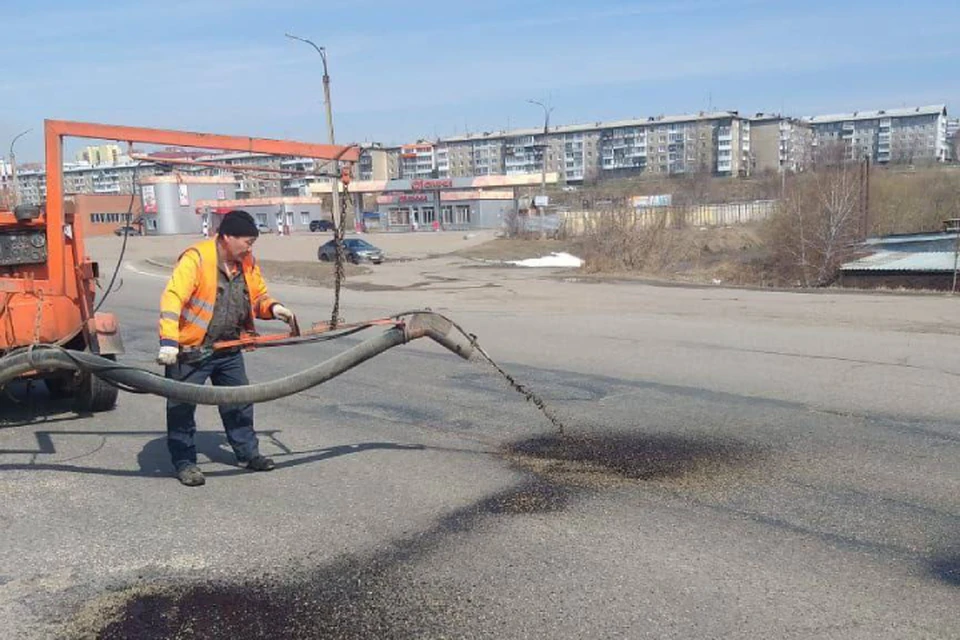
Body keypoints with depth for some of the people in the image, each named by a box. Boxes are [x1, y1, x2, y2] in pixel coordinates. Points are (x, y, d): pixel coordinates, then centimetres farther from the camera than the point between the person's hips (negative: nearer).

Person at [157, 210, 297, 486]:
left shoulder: (247, 263, 2)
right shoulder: (196, 258, -21)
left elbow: (258, 296, 16)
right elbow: (172, 297, -29)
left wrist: (272, 308, -8)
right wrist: (168, 341, -38)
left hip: (228, 349, 7)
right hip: (191, 350, -7)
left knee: (239, 401, 15)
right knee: (182, 406, 3)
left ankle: (247, 452, 30)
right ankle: (184, 461, 17)